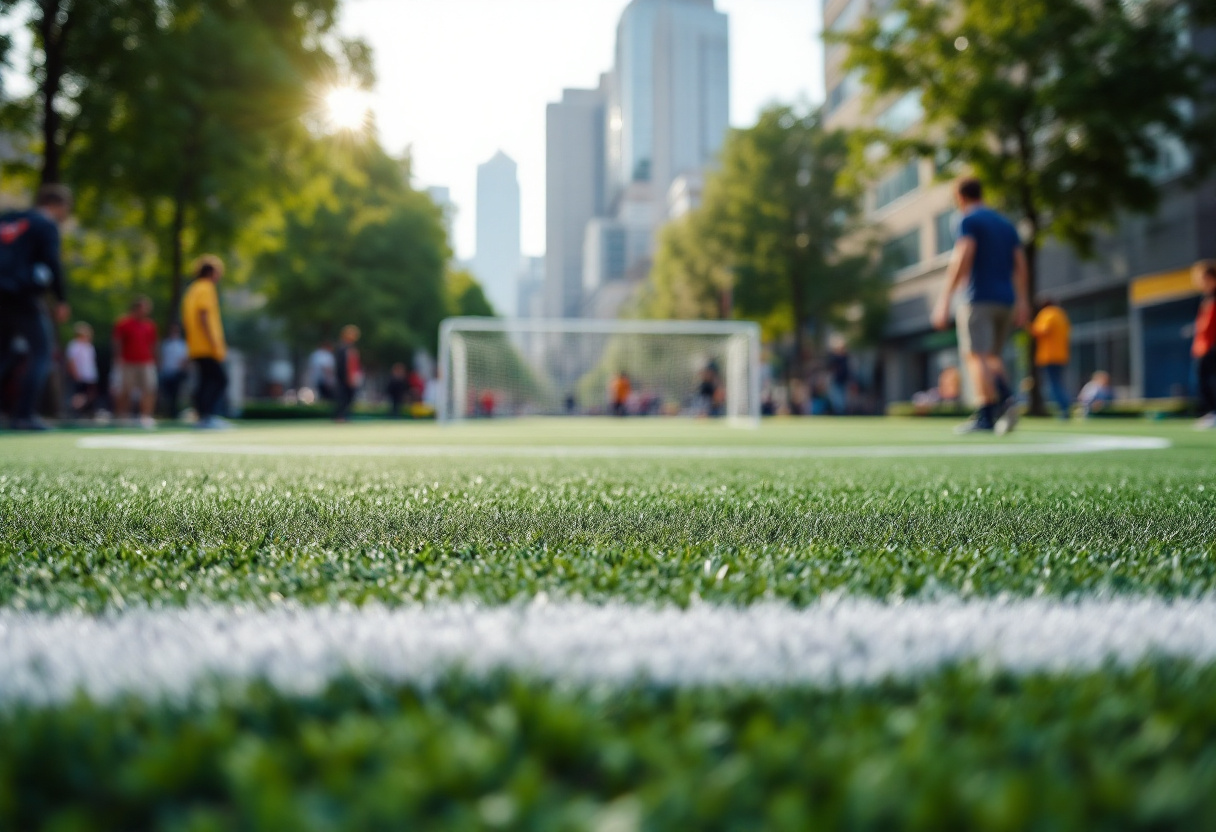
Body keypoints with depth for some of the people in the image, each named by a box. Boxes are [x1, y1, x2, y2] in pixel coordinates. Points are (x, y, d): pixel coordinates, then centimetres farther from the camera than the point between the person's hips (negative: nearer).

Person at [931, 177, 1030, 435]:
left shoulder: (969, 221, -1)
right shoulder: (1007, 224, 20)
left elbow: (963, 259, -14)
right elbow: (1021, 265, 16)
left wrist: (946, 298, -17)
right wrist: (1021, 302, 18)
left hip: (979, 300, -7)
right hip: (1007, 300, 7)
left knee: (976, 355, -12)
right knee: (993, 356, 14)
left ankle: (986, 415, -23)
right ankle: (1006, 397, -9)